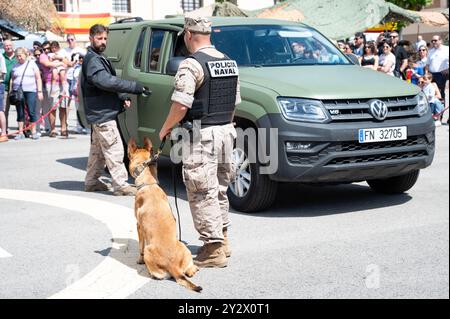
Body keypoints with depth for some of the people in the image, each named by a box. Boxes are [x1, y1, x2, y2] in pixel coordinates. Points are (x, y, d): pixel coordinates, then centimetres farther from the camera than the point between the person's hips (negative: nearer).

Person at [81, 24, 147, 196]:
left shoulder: (99, 59, 19)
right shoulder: (92, 60, -15)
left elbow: (109, 83, 24)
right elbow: (107, 82, -27)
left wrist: (122, 97, 6)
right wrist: (136, 87, -24)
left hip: (99, 114, 11)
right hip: (102, 114, -11)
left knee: (98, 150, 17)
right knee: (114, 149, -9)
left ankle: (91, 182, 26)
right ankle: (121, 185, -7)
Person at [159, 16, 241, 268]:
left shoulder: (191, 64, -14)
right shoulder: (230, 62, 11)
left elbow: (181, 106, -19)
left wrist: (165, 129, -4)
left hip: (201, 136, -8)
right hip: (225, 132, 8)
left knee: (202, 194, -2)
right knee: (219, 190, 19)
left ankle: (214, 250, 0)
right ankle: (222, 240, 28)